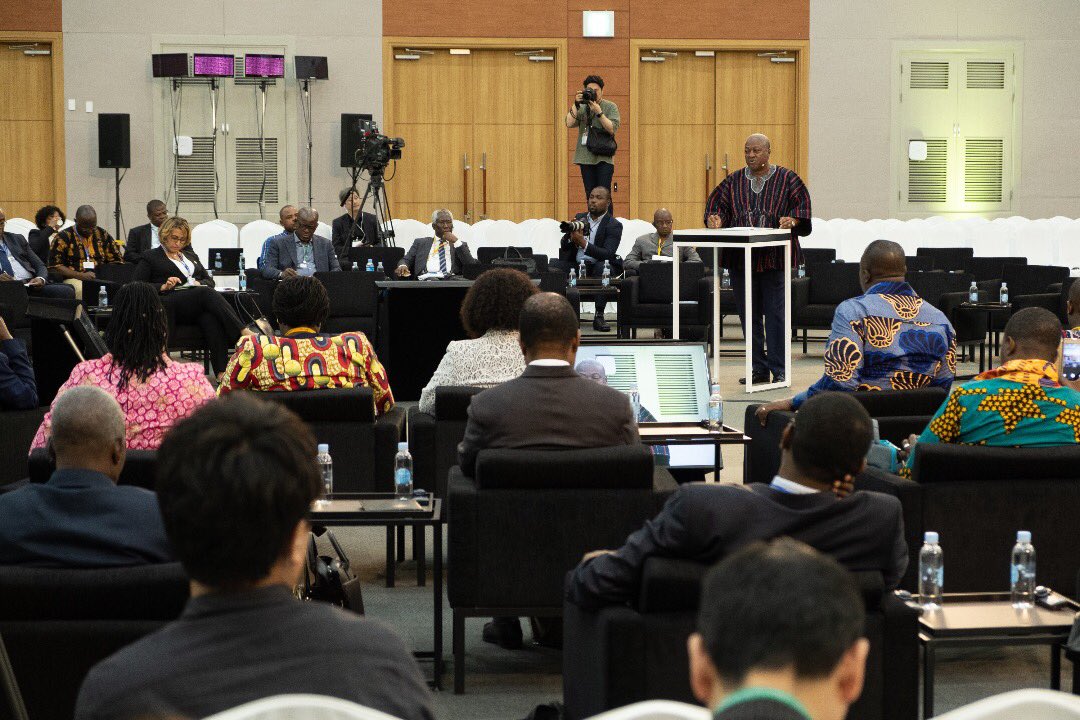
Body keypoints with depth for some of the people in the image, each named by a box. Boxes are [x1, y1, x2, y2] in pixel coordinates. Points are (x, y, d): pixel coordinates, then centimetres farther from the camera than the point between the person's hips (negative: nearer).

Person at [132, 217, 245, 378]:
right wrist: (164, 286, -9)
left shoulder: (191, 257, 33)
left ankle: (222, 372, -51)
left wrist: (199, 284, 1)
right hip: (169, 303, -4)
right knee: (207, 294, -35)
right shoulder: (150, 257, 17)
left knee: (211, 318, -36)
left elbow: (209, 280, 25)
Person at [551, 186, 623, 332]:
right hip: (575, 265, 4)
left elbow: (608, 254, -17)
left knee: (603, 267, -37)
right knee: (554, 264, -21)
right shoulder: (579, 218, 15)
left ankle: (599, 316, -31)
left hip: (597, 266, -4)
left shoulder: (614, 225, -2)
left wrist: (584, 243, -30)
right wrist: (571, 236, -14)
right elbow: (563, 246, 11)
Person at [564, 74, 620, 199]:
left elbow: (613, 129, -9)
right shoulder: (581, 108, 11)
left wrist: (598, 112, -17)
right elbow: (569, 123, -3)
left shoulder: (611, 107, 4)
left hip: (603, 158, -3)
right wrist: (575, 104, -11)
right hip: (586, 158, 3)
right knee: (590, 196, 4)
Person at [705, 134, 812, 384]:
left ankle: (779, 368, 0)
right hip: (740, 257, 4)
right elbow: (716, 202, 9)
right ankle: (758, 368, 13)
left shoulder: (786, 178, 6)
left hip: (774, 257, -4)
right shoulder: (734, 181, 14)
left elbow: (802, 203, -1)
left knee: (775, 311, -6)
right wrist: (715, 218, -12)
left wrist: (792, 220, -20)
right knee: (748, 313, 5)